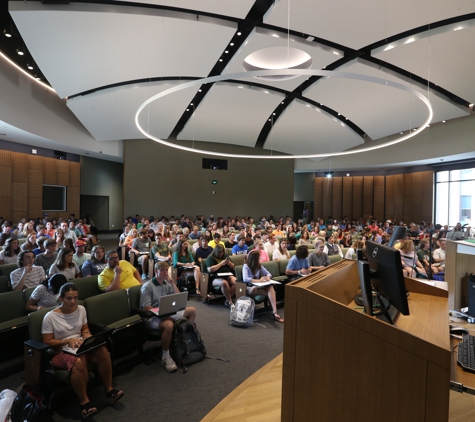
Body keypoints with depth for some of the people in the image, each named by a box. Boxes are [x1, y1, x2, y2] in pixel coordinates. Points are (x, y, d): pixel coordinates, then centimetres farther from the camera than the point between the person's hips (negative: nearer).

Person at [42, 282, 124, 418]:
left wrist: (86, 334, -7)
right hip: (61, 351, -4)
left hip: (81, 346, 5)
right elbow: (47, 342, -8)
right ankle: (84, 402, -22)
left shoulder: (81, 309, 4)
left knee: (103, 351, -27)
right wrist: (68, 341, -20)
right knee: (79, 362, -38)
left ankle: (109, 390, -12)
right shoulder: (50, 317, -10)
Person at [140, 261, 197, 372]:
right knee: (168, 325, -40)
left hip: (167, 313, 8)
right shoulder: (147, 286, -12)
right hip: (152, 317, -8)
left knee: (192, 310, 4)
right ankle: (165, 357, -23)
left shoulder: (167, 284, 9)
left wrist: (172, 283, -1)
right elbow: (146, 307, -18)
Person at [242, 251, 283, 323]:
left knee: (270, 287, -32)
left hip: (258, 286, 5)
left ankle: (275, 312, -43)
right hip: (250, 288, -5)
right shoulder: (246, 266, -9)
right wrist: (258, 280, -32)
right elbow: (245, 279, -25)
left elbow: (268, 273, 11)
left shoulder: (259, 266, 10)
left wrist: (268, 277, -13)